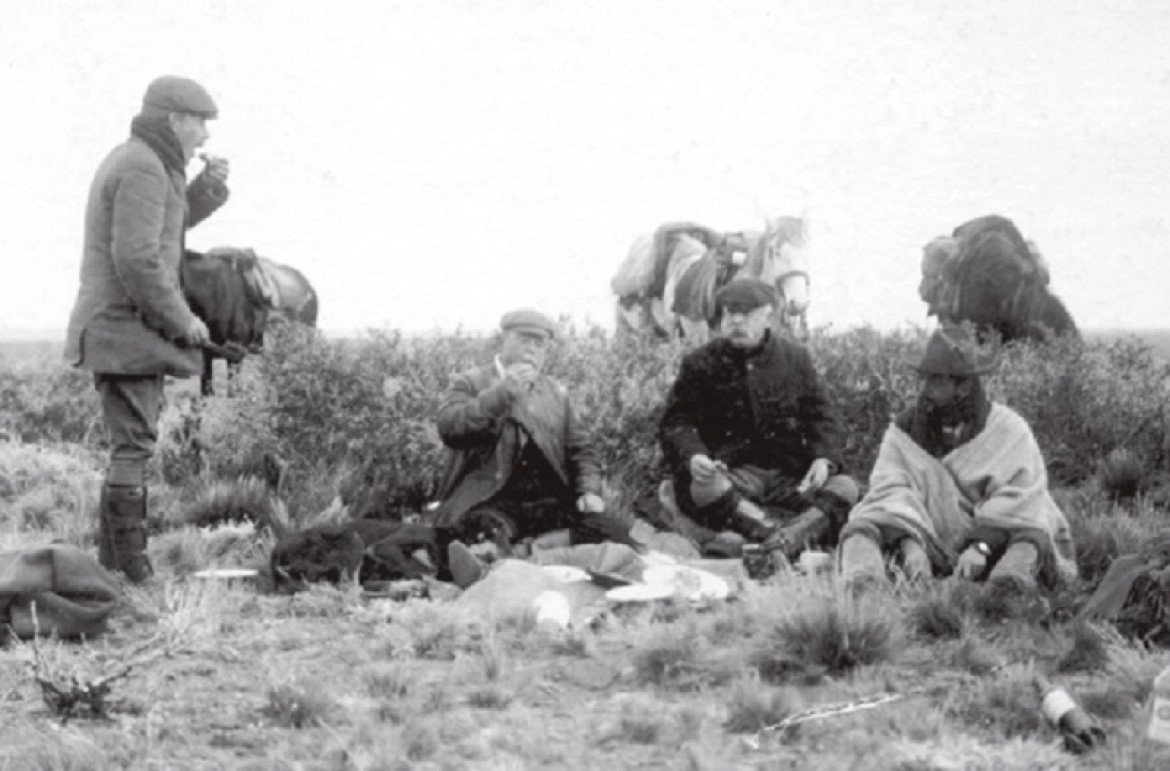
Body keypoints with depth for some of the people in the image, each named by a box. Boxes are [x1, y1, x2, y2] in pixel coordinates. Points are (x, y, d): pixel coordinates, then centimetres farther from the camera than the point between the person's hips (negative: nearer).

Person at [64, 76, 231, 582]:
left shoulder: (127, 161, 16)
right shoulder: (144, 169, -16)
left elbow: (159, 233, 26)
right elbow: (137, 259, -24)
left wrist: (206, 188, 13)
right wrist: (182, 319, -15)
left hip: (113, 328, 11)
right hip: (129, 328, -11)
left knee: (132, 448, 13)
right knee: (133, 449, -10)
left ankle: (112, 570, 15)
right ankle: (133, 573, -11)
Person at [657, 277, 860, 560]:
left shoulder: (794, 357, 13)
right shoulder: (701, 364, 6)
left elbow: (820, 415, 14)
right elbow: (676, 423, 2)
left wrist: (824, 457, -8)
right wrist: (692, 457, -22)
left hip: (788, 475, 3)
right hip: (729, 473, -3)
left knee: (845, 487, -24)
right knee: (704, 488, -38)